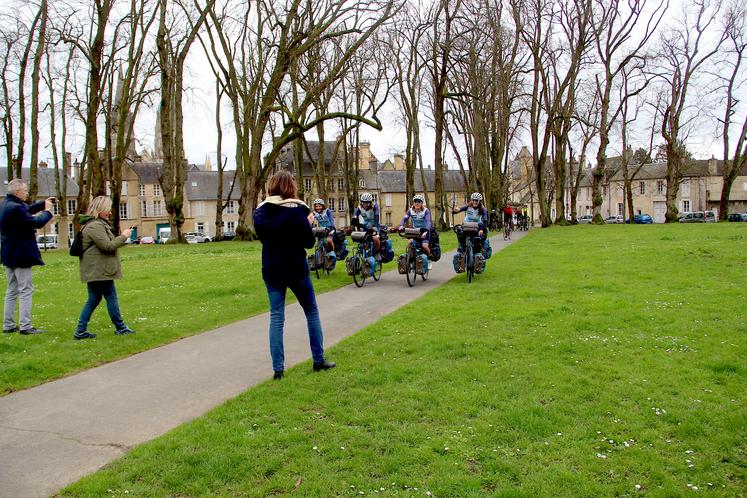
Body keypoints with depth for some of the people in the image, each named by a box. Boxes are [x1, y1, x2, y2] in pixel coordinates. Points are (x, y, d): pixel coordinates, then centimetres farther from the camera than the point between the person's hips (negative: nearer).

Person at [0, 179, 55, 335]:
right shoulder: (16, 208, -22)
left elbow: (28, 209, 25)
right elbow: (36, 222, -20)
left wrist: (44, 203, 18)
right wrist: (47, 211, -4)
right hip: (21, 255, -10)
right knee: (26, 290, -4)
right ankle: (25, 326, -4)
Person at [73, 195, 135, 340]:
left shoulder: (99, 224, 17)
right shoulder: (95, 226, -17)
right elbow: (108, 246, -19)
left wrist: (121, 239, 12)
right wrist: (123, 236, -9)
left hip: (95, 270, 10)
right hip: (99, 270, -10)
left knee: (93, 299, 12)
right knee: (111, 297, 0)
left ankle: (81, 331, 14)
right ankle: (120, 327, 10)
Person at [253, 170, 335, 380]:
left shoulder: (260, 211, 1)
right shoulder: (298, 209, -11)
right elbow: (309, 243, -11)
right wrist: (309, 224, 5)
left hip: (271, 270, 3)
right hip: (296, 269, -3)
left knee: (276, 316, 7)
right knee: (311, 312, 12)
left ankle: (278, 368, 5)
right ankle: (319, 360, 18)